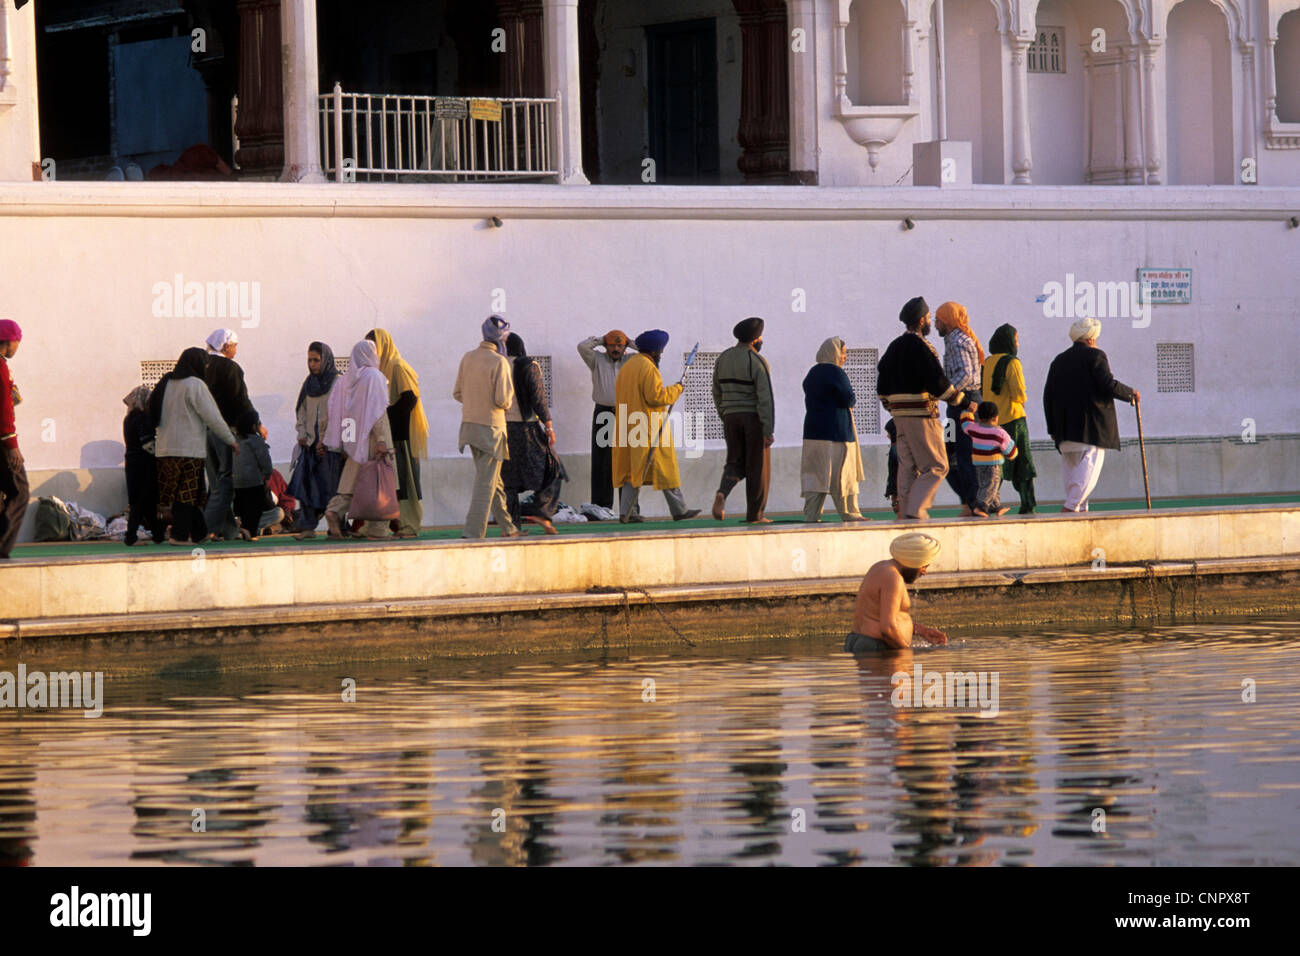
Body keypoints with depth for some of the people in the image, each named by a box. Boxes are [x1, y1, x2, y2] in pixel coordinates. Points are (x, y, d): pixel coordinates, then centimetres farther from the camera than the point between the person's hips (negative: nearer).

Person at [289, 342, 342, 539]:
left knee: (330, 484, -5)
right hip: (310, 443, 5)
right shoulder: (309, 384, 14)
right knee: (304, 482, -6)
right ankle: (307, 526, -4)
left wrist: (326, 440, -15)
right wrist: (302, 434, 4)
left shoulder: (337, 383, -5)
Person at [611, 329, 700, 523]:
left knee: (632, 469, 6)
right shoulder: (648, 368, -13)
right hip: (650, 426, -8)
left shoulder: (626, 368, 14)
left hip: (628, 426, 8)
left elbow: (619, 398, 18)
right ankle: (679, 510, 7)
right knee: (666, 469, 1)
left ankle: (626, 512, -4)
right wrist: (676, 390, -7)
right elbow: (656, 396, -20)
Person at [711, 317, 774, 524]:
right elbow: (765, 398, -18)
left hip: (731, 417, 5)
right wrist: (768, 431, -18)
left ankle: (722, 493, -17)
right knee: (757, 466, 5)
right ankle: (754, 515, 7)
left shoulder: (723, 359, 7)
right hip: (755, 418, -5)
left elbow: (717, 393, 14)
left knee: (736, 464, 12)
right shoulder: (758, 362, -12)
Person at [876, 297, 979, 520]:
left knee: (907, 466, 11)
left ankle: (906, 510, 10)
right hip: (921, 414, -9)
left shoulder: (894, 347, 13)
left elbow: (882, 387, 18)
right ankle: (916, 509, -12)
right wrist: (965, 402, -8)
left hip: (900, 415, 9)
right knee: (936, 466, -4)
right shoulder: (920, 347, -13)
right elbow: (938, 383, -17)